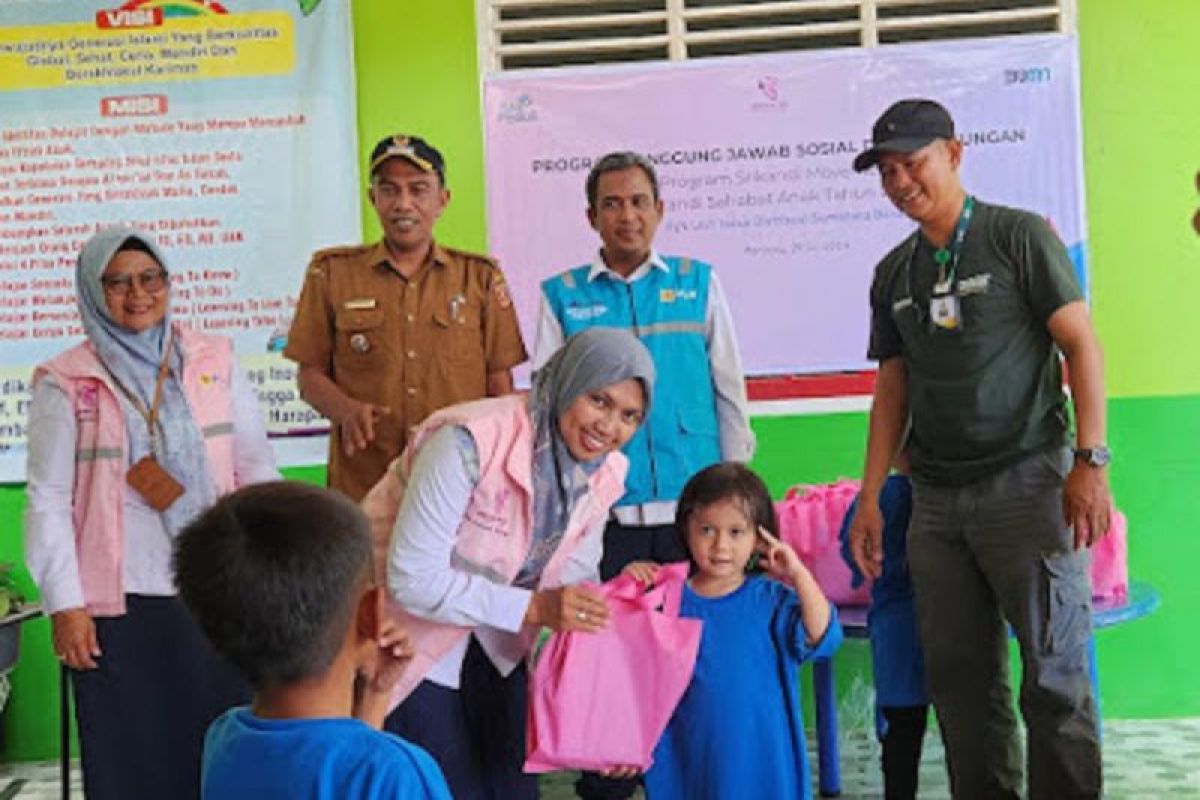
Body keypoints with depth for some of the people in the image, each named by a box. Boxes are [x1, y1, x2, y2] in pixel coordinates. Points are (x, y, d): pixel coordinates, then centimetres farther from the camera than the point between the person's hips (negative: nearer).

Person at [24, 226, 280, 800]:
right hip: (119, 602, -2)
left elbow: (257, 470, 8)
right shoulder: (65, 383, 1)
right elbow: (47, 499, -1)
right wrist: (63, 604, -7)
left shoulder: (214, 361, 7)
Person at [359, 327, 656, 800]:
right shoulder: (471, 442, -31)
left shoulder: (605, 474, -9)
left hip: (492, 638, 6)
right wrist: (533, 608, -33)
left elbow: (573, 583, 0)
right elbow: (412, 579, -30)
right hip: (407, 632, -6)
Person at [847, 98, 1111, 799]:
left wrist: (1090, 461, -16)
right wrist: (871, 499, 10)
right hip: (937, 499, 5)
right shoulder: (894, 273, 15)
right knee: (960, 675, 8)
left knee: (1054, 673, -5)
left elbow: (1082, 346, -5)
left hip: (1028, 480, -5)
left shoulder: (1019, 235, 0)